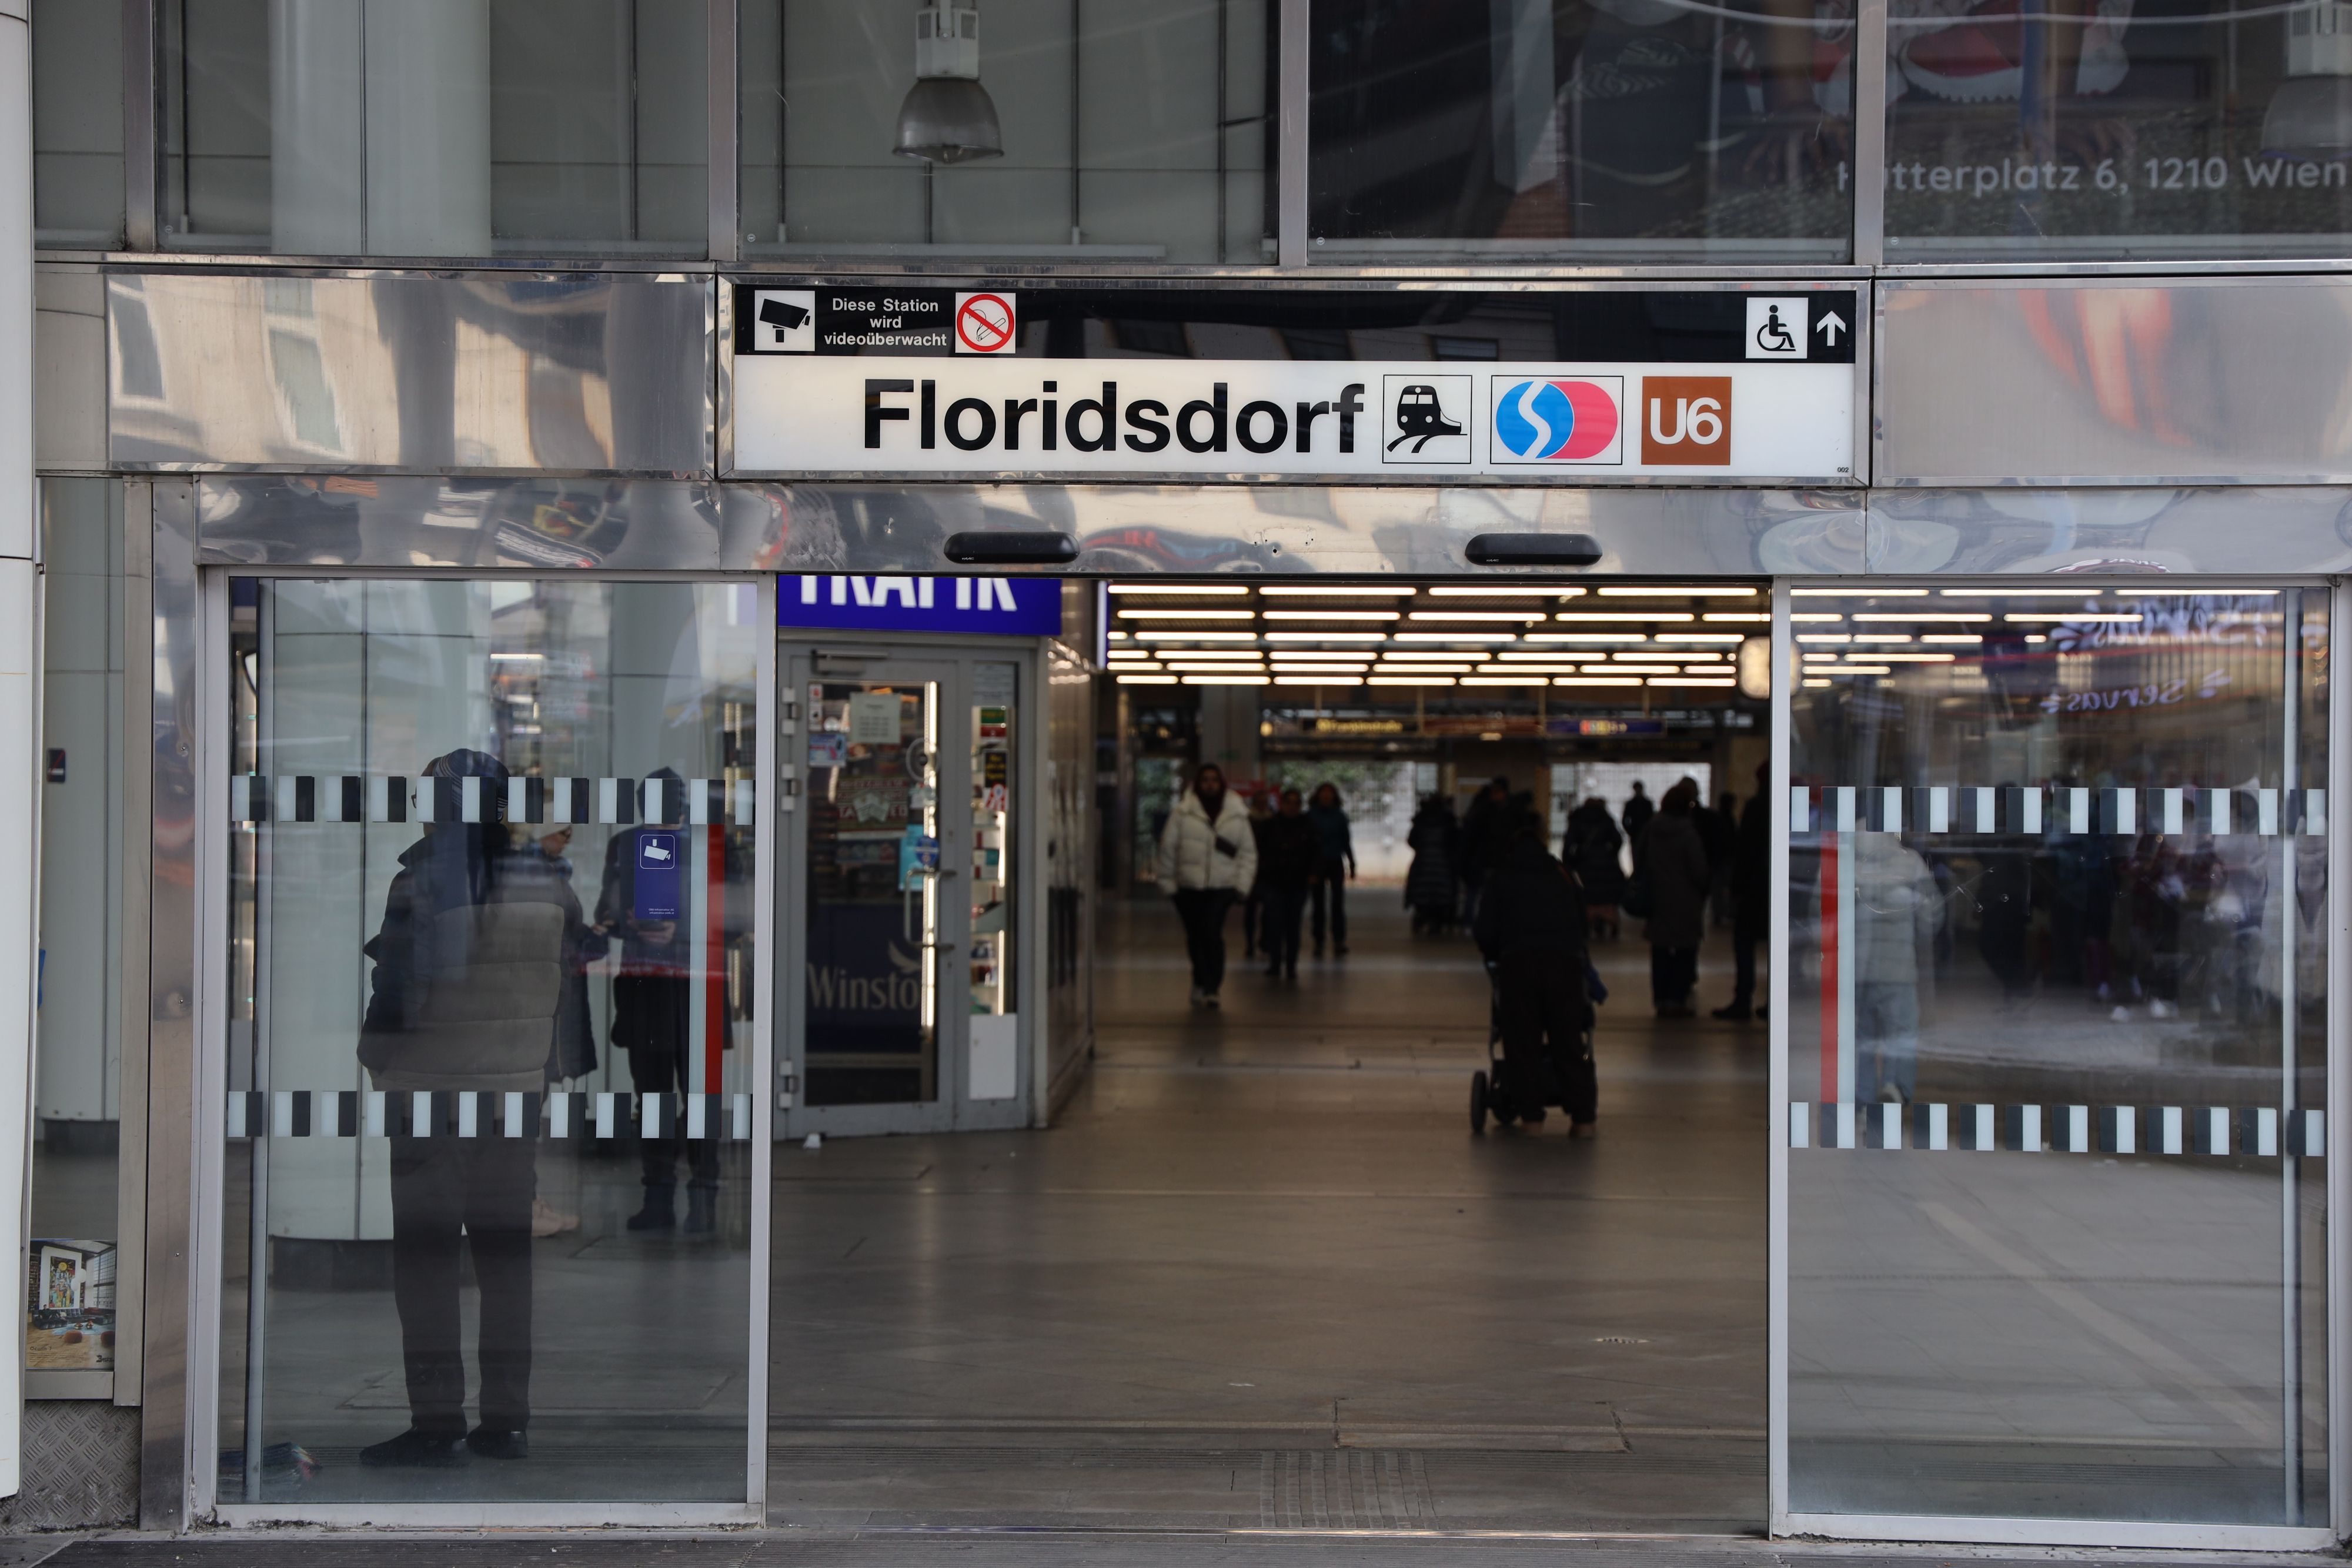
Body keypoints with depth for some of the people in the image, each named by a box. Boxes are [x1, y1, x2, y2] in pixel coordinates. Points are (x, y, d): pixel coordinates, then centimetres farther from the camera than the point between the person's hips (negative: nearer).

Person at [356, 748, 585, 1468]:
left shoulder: (421, 885, -15)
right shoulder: (548, 884, 2)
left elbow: (397, 992, -13)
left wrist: (376, 1057, 4)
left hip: (432, 1094, -5)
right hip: (517, 1093, 5)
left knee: (425, 1258, 1)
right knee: (506, 1252, 12)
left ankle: (438, 1422, -2)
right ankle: (507, 1418, 13)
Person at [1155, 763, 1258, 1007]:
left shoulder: (1237, 815, 5)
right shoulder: (1183, 812, 0)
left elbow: (1248, 852, 9)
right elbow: (1168, 847, 3)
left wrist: (1241, 884, 0)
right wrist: (1168, 882, 2)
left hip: (1222, 887, -1)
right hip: (1189, 887, 1)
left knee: (1212, 933, -16)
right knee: (1195, 937, 7)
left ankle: (1209, 987, -10)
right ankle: (1203, 983, 25)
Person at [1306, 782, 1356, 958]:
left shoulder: (1339, 815, 5)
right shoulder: (1311, 815, 0)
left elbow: (1347, 840, 8)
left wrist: (1352, 863, 5)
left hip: (1336, 863, 0)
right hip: (1317, 863, 0)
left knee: (1338, 902, -7)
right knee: (1318, 903, 4)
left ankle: (1339, 941, -8)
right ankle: (1318, 942, 10)